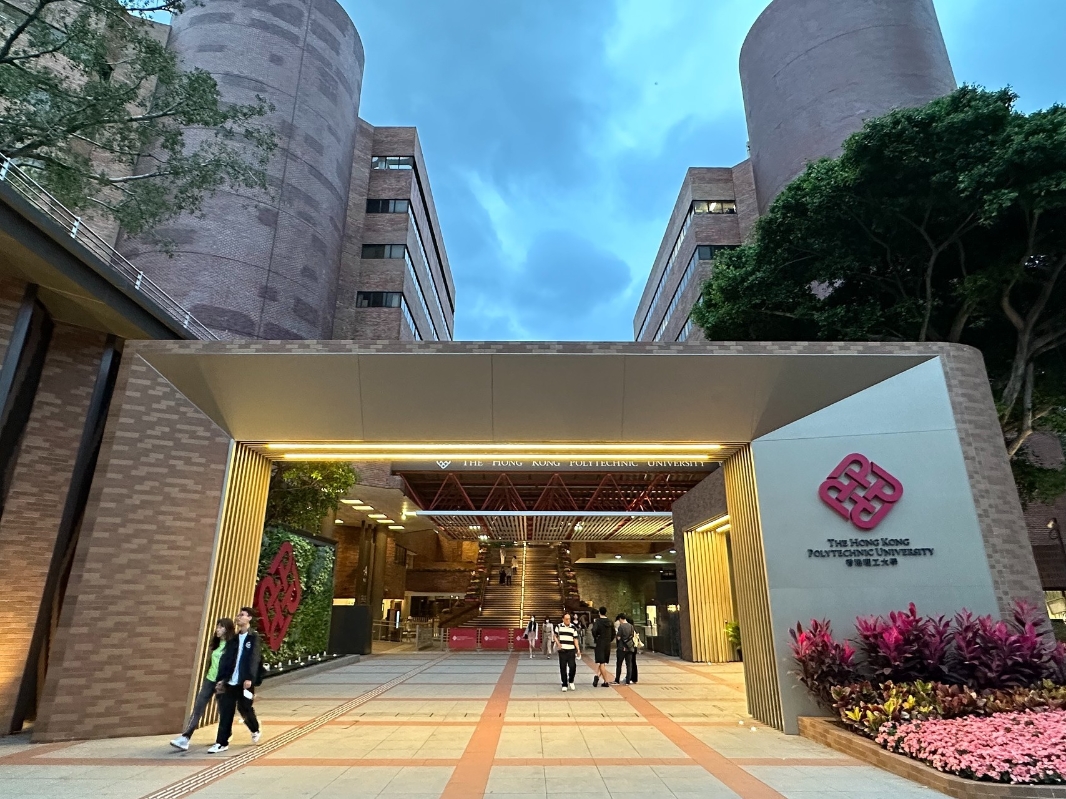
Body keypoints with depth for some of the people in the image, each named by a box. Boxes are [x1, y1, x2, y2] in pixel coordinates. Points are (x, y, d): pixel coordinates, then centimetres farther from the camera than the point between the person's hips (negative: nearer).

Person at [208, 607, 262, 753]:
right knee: (225, 712, 2)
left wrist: (249, 678, -22)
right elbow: (225, 659, 10)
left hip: (245, 682, -5)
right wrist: (221, 679, 3)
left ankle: (255, 730, 31)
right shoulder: (233, 638, 12)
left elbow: (254, 658, -13)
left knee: (244, 708, 5)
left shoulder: (254, 637, -5)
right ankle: (222, 743, 11)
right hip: (230, 681, 5)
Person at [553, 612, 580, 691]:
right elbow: (555, 636, 11)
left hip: (571, 650, 0)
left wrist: (578, 649, -2)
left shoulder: (573, 628, 5)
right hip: (562, 650, 0)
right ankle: (564, 685, 15)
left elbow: (575, 639, 7)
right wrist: (558, 643, -7)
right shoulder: (559, 627, 3)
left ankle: (571, 682, 18)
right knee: (563, 668, 2)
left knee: (572, 666, -7)